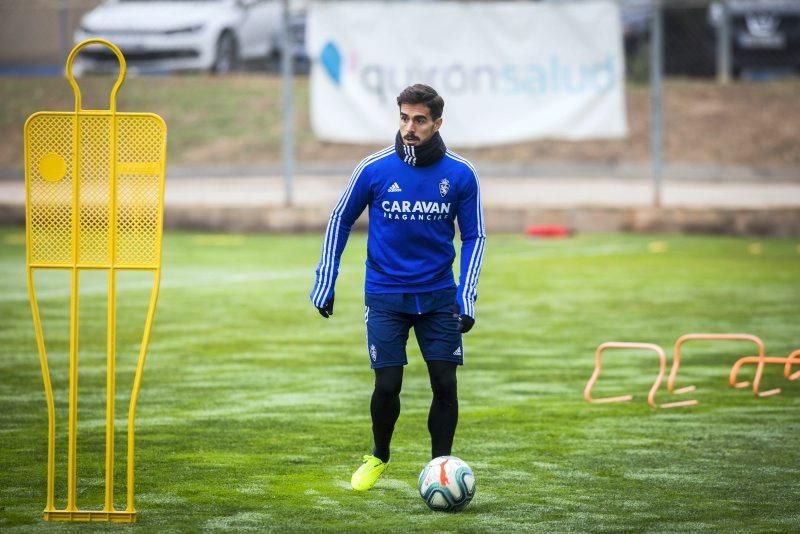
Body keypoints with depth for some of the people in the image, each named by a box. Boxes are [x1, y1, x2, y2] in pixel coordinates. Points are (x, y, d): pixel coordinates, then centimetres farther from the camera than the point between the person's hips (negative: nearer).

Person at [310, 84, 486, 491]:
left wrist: (467, 297, -6)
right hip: (385, 296, -1)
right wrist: (324, 283, 3)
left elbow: (473, 237, 4)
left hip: (438, 296, 1)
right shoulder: (374, 169, -8)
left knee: (445, 383, -4)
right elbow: (340, 221, 5)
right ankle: (379, 457, 24)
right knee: (387, 385, -3)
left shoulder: (461, 175, -6)